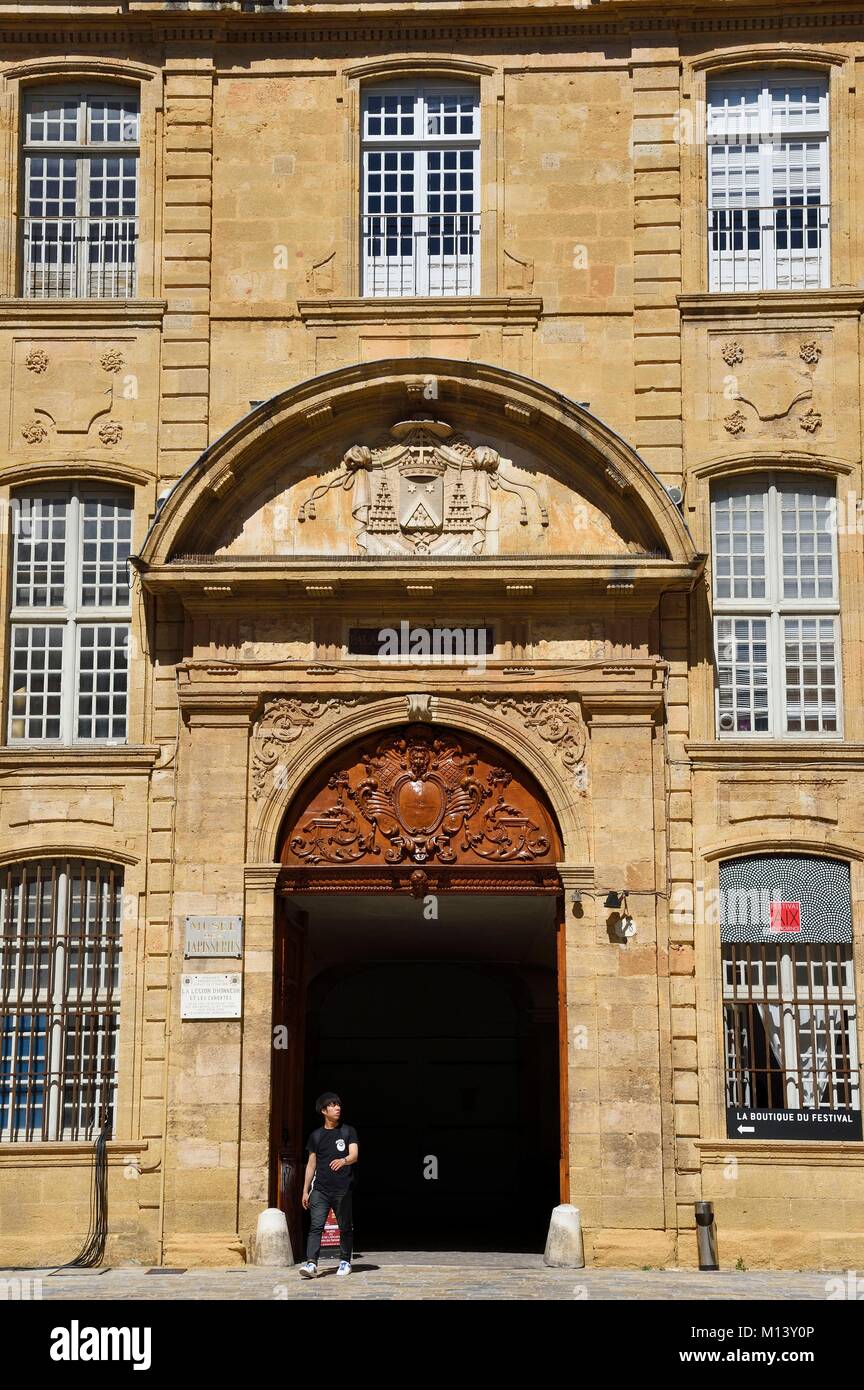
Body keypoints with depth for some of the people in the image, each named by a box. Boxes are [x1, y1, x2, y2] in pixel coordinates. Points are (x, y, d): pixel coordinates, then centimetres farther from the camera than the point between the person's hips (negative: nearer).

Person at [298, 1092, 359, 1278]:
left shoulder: (348, 1132, 6)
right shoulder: (316, 1135, 11)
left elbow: (354, 1155, -8)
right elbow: (311, 1164, 14)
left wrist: (343, 1160, -31)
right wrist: (305, 1190, 10)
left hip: (342, 1189, -1)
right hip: (320, 1189, 1)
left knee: (345, 1227, 7)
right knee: (316, 1226, -10)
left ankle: (345, 1261, 21)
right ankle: (311, 1263, -17)